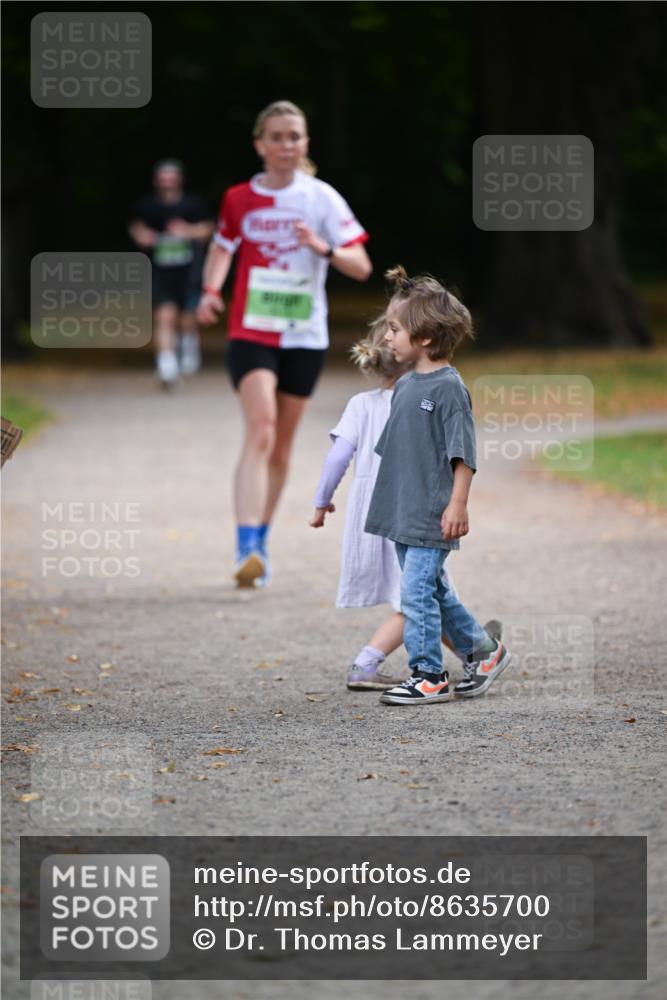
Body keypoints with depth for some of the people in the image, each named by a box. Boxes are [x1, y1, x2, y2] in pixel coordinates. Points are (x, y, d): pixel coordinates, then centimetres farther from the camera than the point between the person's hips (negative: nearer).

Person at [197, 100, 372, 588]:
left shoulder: (321, 198, -2)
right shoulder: (240, 199, 1)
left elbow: (362, 266, -4)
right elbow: (223, 246, 21)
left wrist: (324, 248, -23)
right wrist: (211, 290, 2)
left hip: (304, 337, 1)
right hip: (251, 332, -1)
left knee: (282, 446, 10)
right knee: (260, 431, -20)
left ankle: (261, 540, 28)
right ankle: (247, 549, -28)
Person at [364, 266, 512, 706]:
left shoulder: (448, 387, -14)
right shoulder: (405, 385, 11)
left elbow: (463, 454, -15)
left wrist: (457, 504, -18)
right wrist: (386, 496, 23)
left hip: (433, 516, -9)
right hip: (403, 512, 9)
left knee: (417, 591, -8)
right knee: (434, 590, 16)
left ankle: (428, 676, -1)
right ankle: (483, 650, 30)